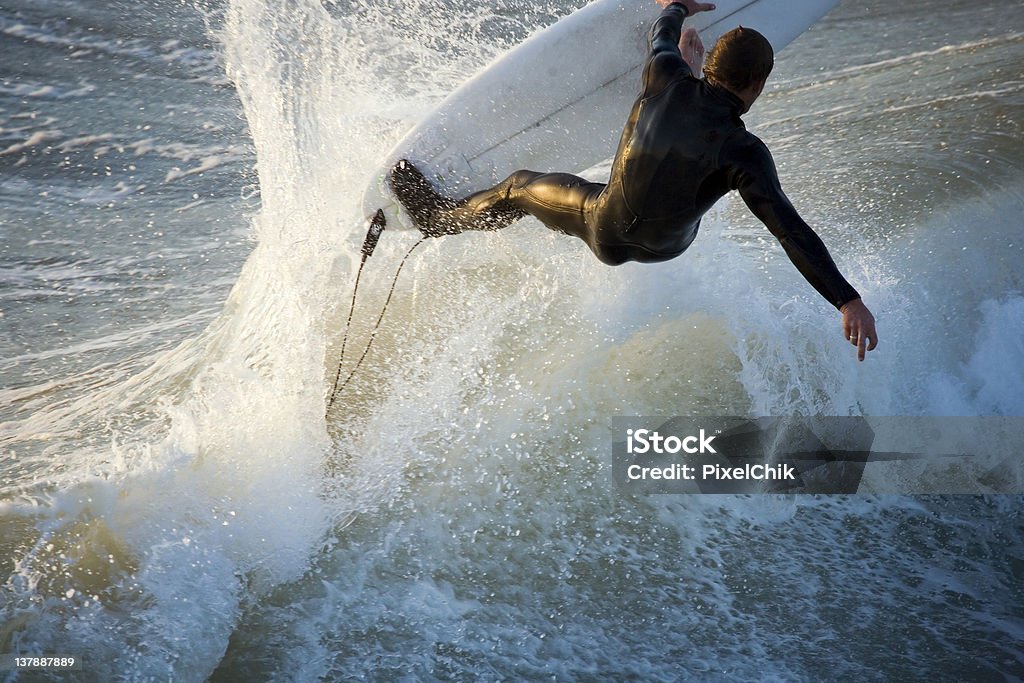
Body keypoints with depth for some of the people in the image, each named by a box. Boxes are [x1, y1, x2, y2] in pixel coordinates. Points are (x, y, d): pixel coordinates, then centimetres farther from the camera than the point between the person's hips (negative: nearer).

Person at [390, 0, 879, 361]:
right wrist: (848, 300, -36)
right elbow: (792, 231, -36)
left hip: (607, 231, 0)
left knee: (520, 187, 28)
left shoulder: (668, 79, -24)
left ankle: (441, 215, 53)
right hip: (668, 245, 0)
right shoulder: (743, 151, -31)